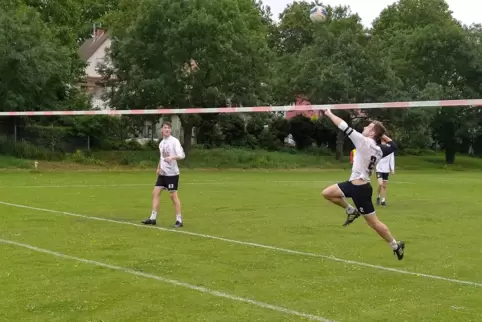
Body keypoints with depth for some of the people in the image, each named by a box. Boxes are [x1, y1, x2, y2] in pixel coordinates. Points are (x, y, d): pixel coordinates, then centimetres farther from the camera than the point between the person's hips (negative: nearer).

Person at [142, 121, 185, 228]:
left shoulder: (174, 141, -10)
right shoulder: (161, 143, 13)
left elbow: (182, 155, -19)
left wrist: (172, 157, -36)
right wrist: (159, 168, 15)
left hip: (172, 173, -7)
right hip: (162, 173, 7)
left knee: (173, 195, -5)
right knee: (155, 193, 3)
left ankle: (179, 220, 3)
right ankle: (153, 218, 9)